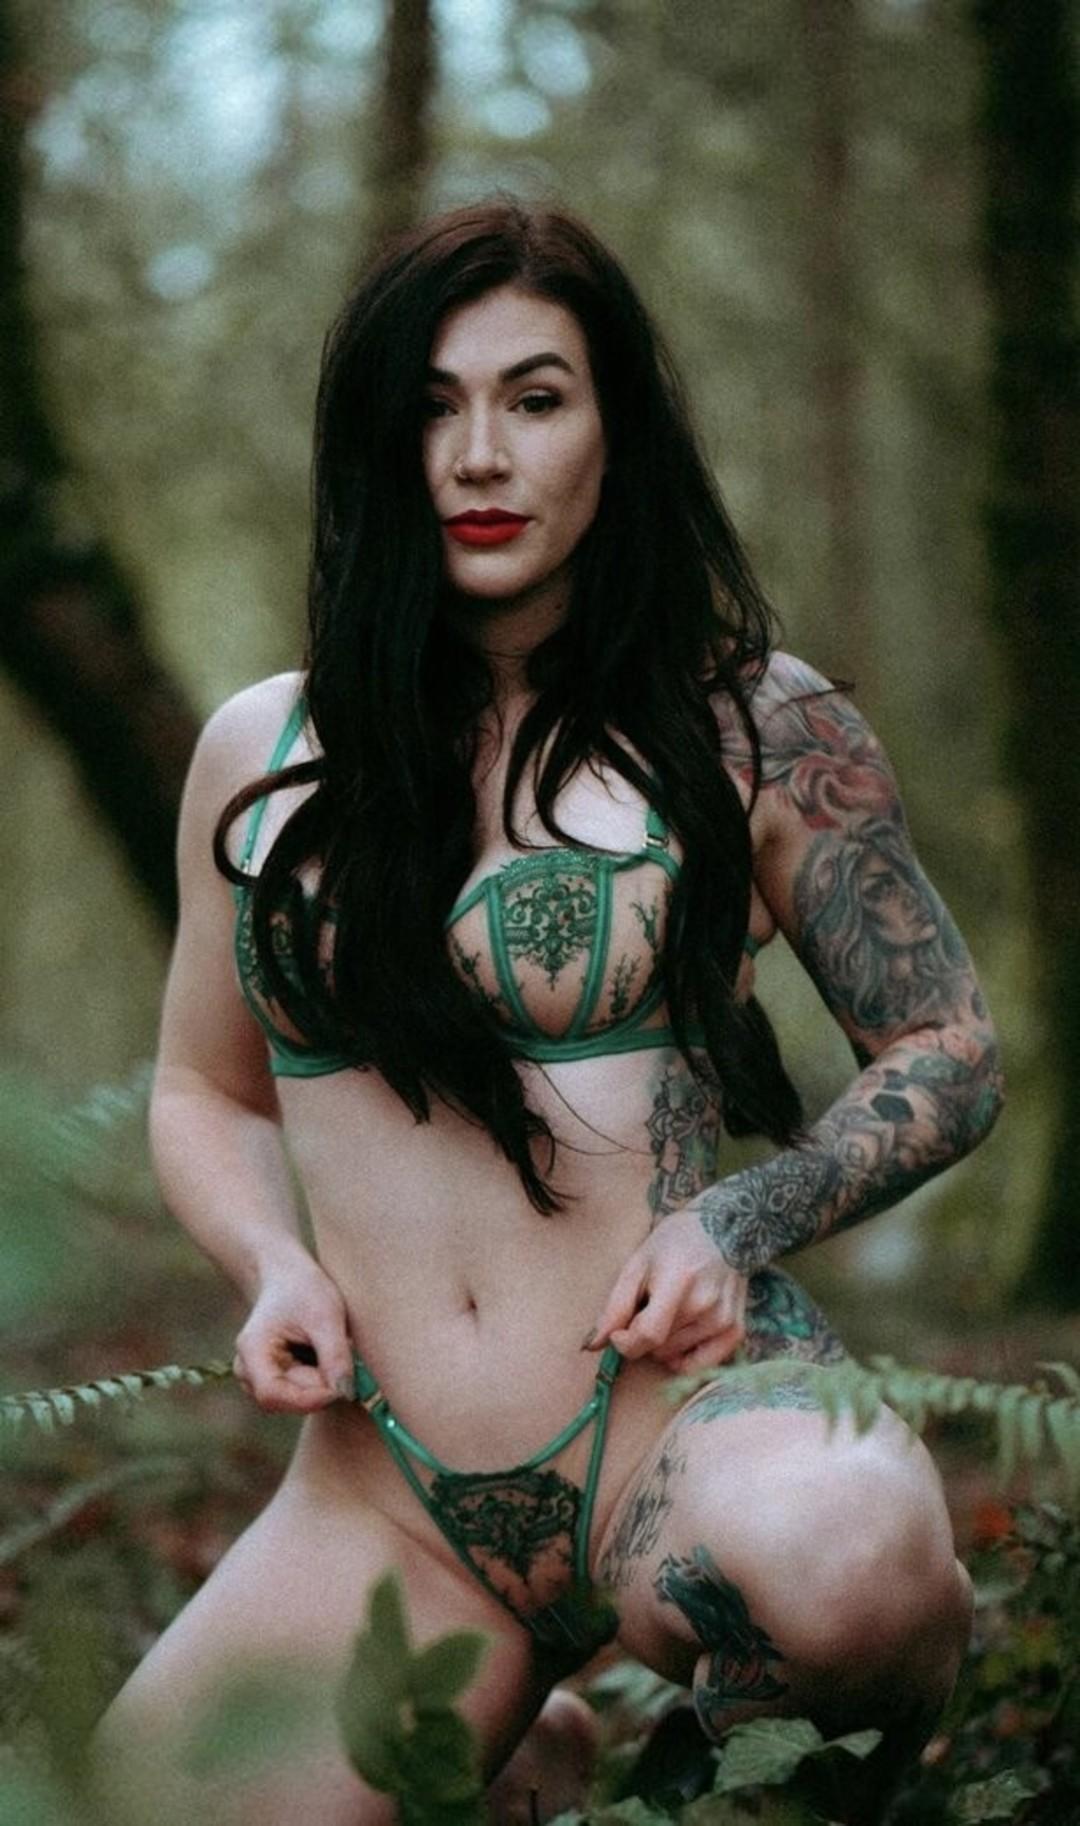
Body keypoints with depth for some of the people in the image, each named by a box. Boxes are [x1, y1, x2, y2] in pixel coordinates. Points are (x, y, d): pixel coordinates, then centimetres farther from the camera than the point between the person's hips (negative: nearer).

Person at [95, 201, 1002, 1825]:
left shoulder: (758, 729, 1)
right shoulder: (259, 755, 11)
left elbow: (949, 1056, 7)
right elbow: (204, 1095, 22)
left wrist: (740, 1222, -11)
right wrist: (276, 1268, 0)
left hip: (684, 1405, -3)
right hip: (386, 1496, 4)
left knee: (831, 1564, -38)